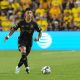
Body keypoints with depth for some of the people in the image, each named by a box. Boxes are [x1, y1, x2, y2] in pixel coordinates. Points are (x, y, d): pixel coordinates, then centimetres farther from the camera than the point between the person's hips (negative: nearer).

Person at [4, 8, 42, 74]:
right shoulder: (21, 22, -3)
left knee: (24, 56, 8)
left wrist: (38, 38, -11)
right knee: (23, 53, -27)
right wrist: (8, 36, -3)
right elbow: (14, 29, 7)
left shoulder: (34, 23, -2)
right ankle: (27, 67, -19)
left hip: (29, 41, 2)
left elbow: (40, 31, 7)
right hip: (22, 40, -2)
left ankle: (18, 67, 31)